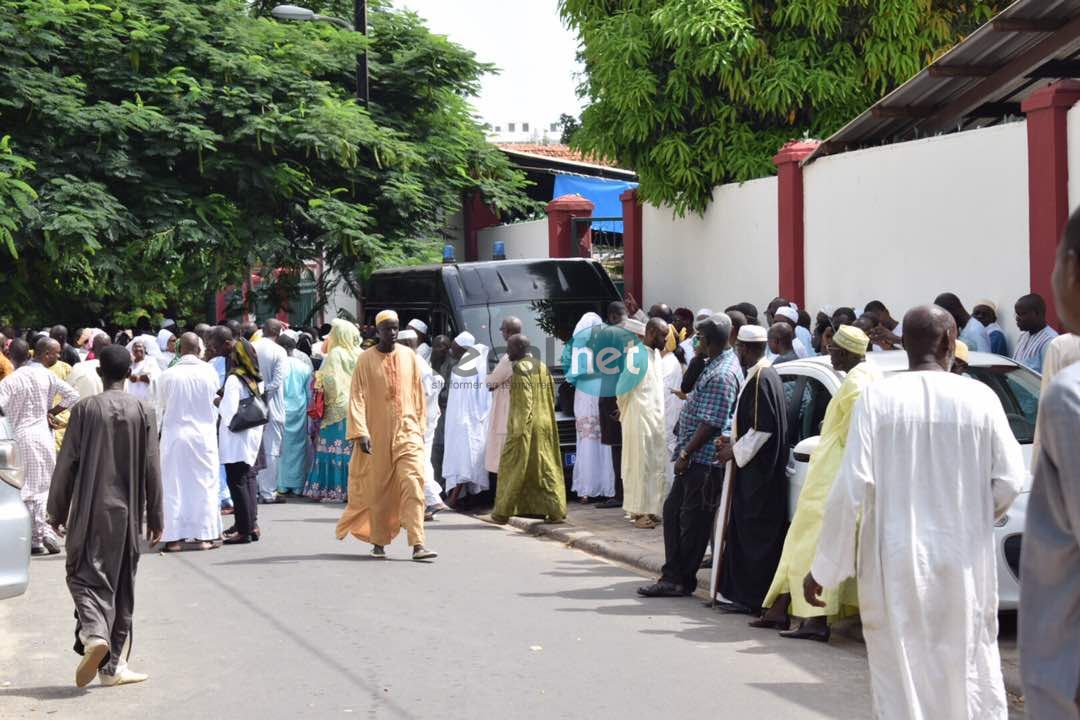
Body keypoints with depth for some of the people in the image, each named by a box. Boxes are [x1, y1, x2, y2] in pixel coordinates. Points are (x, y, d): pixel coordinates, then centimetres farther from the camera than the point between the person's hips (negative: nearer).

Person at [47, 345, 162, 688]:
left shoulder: (84, 409, -5)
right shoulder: (143, 411, -2)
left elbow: (66, 463, -4)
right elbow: (151, 468, -1)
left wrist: (57, 510, 6)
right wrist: (155, 517, 6)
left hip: (89, 509, -2)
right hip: (127, 511, 2)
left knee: (85, 573, 6)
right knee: (122, 584, 10)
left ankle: (94, 634, -22)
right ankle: (113, 665, 13)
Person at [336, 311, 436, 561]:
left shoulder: (410, 357, 6)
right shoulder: (366, 359, -1)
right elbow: (357, 397, -5)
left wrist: (420, 427, 12)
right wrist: (360, 432, -15)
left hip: (407, 431, 1)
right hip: (377, 434, -1)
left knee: (413, 484, -11)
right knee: (377, 490, 7)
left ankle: (417, 544, -15)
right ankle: (378, 542, 22)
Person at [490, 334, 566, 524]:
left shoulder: (520, 368, -12)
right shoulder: (542, 367, 11)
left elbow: (525, 401, -19)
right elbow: (552, 397, 12)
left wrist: (519, 429, -19)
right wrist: (545, 419, 18)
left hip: (525, 425, -7)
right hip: (545, 425, 7)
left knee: (513, 468, 3)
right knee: (546, 467, 8)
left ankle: (503, 511, 10)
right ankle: (556, 510, 2)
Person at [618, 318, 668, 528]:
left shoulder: (657, 354, 12)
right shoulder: (636, 354, -14)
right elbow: (624, 388, -10)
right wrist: (625, 411, 3)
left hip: (657, 419, 8)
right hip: (639, 419, -8)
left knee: (656, 466, 10)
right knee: (639, 465, -3)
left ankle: (651, 509, 18)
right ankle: (639, 512, 2)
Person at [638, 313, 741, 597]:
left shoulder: (722, 375, -19)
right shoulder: (716, 366, 13)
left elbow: (711, 423, -22)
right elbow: (686, 387, 29)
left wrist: (686, 453, -19)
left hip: (703, 459, -10)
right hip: (695, 459, 11)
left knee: (693, 520, 0)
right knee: (673, 510, 14)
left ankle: (682, 580, 9)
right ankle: (673, 574, 20)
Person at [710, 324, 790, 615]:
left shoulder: (761, 379, -18)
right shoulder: (766, 374, 12)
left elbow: (763, 428, -22)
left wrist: (735, 450, -13)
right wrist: (733, 441, 13)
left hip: (757, 471, -10)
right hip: (755, 469, 10)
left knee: (753, 533, -3)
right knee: (744, 531, 13)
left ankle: (750, 596, 4)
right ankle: (740, 591, 19)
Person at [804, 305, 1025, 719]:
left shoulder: (876, 398, -7)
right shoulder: (980, 398, -4)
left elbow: (852, 488, -11)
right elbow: (1009, 482, -3)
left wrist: (822, 569, -3)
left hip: (895, 566, -1)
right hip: (962, 564, 1)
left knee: (901, 681, 8)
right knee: (970, 675, 14)